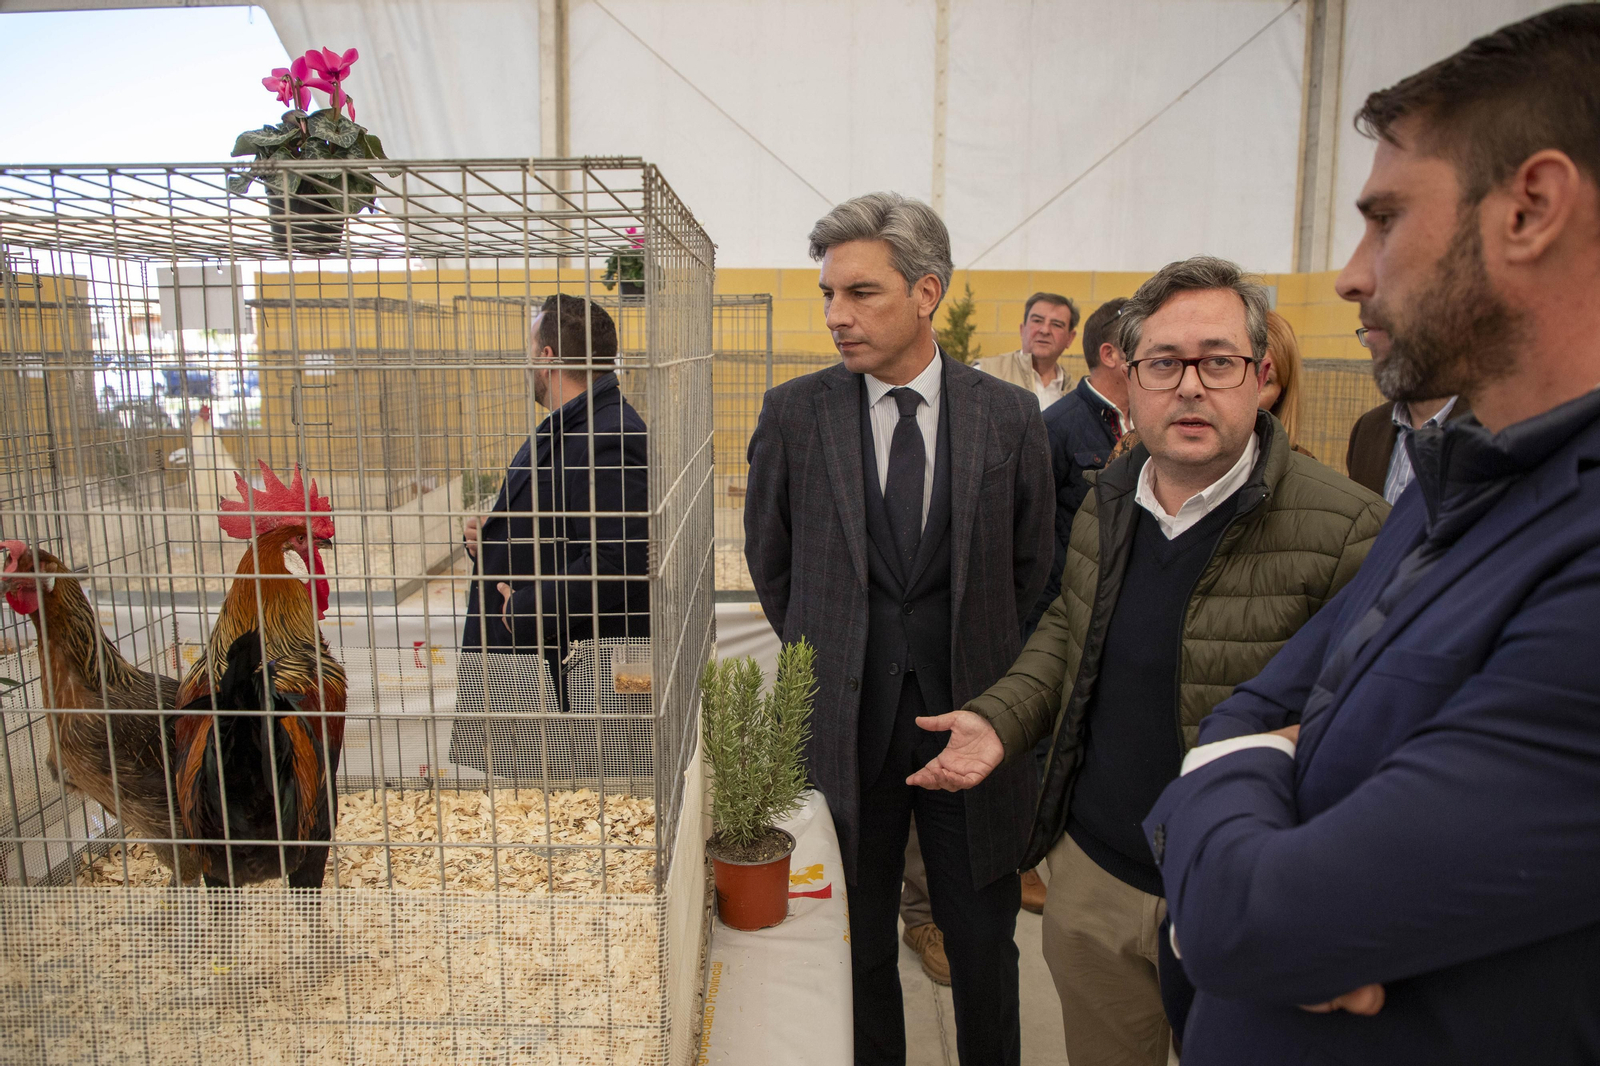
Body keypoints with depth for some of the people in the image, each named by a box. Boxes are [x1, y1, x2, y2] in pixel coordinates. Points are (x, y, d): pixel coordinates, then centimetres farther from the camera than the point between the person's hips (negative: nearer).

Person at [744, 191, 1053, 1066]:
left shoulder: (1010, 417, -3)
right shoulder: (793, 413, -4)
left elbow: (1032, 565, 8)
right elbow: (768, 559, 8)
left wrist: (981, 662, 8)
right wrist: (826, 658, 9)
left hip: (970, 716, 0)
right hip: (844, 722, 0)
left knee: (983, 944, 14)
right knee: (859, 944, 15)